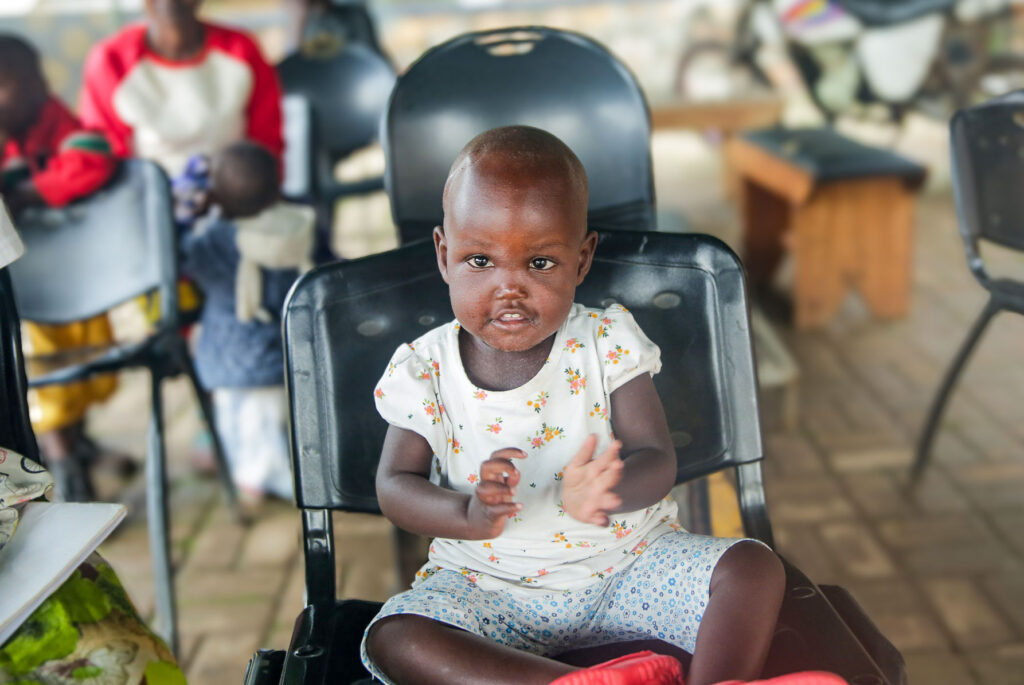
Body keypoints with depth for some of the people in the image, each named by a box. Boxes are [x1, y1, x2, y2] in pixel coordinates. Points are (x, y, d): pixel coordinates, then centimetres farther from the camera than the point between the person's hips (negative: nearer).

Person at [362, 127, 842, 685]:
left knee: (755, 568, -18)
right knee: (392, 640, -27)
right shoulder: (425, 370, -7)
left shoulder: (607, 344, -8)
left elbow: (657, 460, -14)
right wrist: (471, 514, -31)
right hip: (489, 587, 0)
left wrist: (606, 489, -40)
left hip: (626, 563, 0)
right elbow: (395, 486, -7)